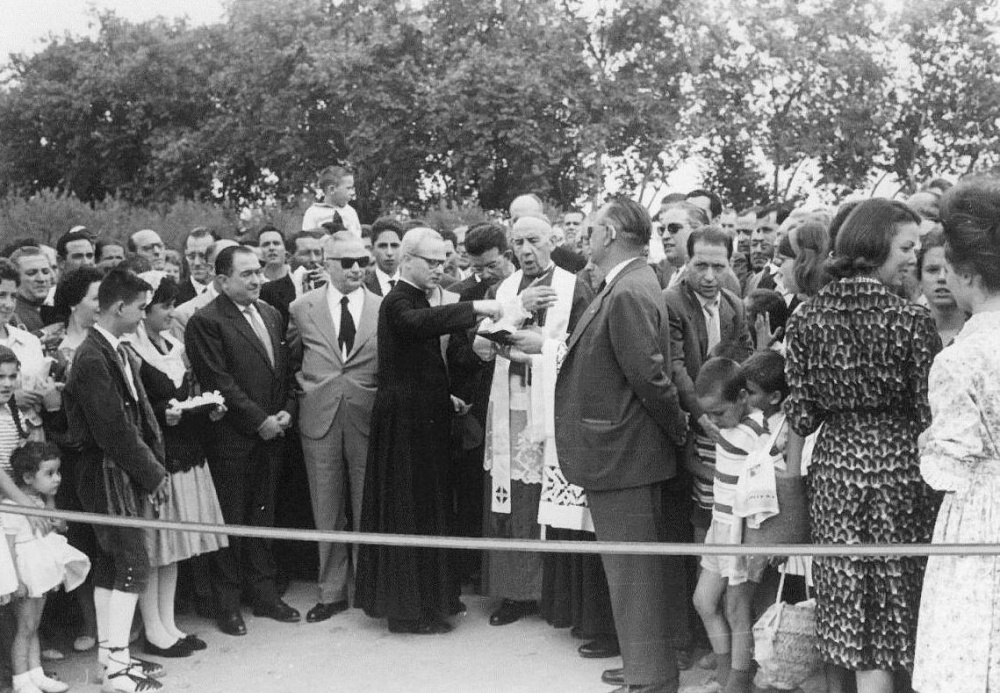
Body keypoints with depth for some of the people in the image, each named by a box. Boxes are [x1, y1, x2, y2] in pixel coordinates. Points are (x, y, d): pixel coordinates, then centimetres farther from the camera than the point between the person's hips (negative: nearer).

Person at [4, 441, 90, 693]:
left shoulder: (39, 502, 9)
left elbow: (52, 527, 15)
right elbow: (8, 545, -22)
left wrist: (50, 499, 6)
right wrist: (16, 579, -24)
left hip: (42, 571, 9)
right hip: (28, 571, -9)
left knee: (33, 627, 15)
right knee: (26, 628, -1)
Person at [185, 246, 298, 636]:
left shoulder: (271, 314, 13)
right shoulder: (206, 322, -10)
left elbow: (284, 368, 16)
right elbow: (219, 382, -15)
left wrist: (286, 410, 1)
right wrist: (259, 420, -13)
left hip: (270, 433, 6)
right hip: (232, 439, -6)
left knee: (263, 516, 14)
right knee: (231, 521, 3)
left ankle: (264, 594, 24)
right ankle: (227, 604, 14)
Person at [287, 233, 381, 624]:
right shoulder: (302, 309, 3)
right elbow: (292, 364, 14)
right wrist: (305, 394, 5)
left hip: (368, 419, -1)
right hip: (319, 421, 1)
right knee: (327, 515, 8)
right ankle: (331, 592, 19)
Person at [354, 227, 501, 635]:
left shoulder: (417, 299, 16)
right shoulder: (398, 302, -15)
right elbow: (417, 323, -40)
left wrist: (444, 397, 14)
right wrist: (473, 308, -45)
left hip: (423, 418, 10)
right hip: (405, 420, -10)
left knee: (427, 507, 15)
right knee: (409, 512, -3)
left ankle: (429, 597, 26)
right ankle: (409, 608, 6)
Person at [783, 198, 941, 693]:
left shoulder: (806, 317, 0)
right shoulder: (911, 320, -10)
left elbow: (800, 411, 3)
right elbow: (930, 416, -8)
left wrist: (791, 480, 10)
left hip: (832, 467, 4)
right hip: (898, 469, -3)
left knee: (838, 603, 15)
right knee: (884, 611, 4)